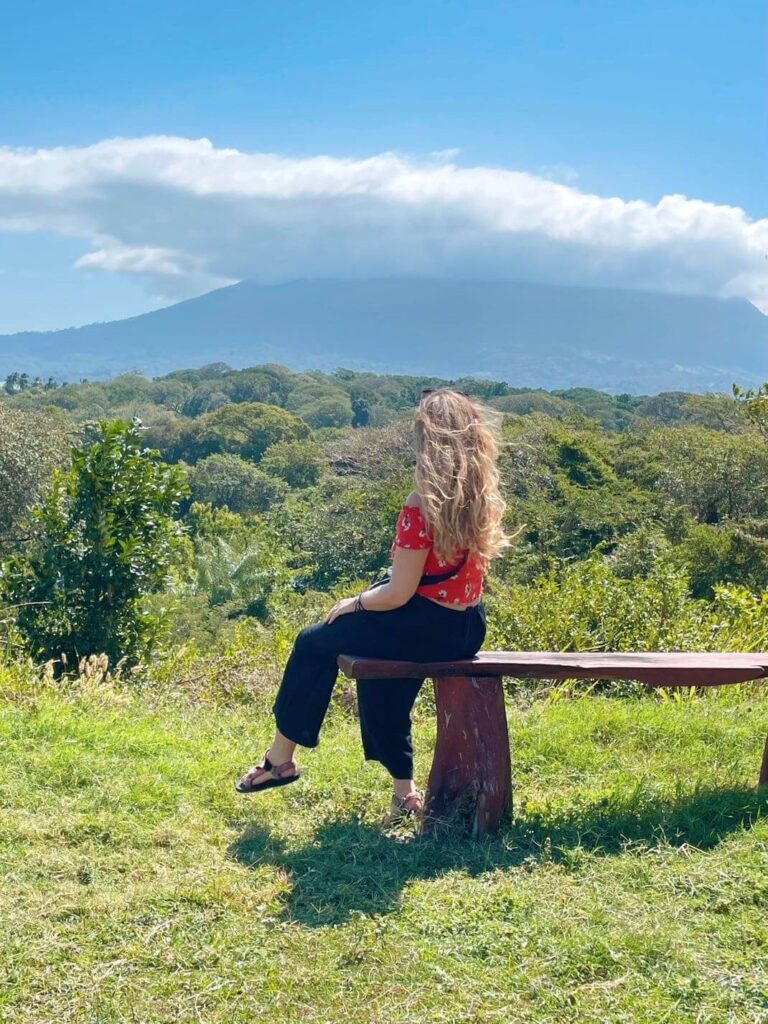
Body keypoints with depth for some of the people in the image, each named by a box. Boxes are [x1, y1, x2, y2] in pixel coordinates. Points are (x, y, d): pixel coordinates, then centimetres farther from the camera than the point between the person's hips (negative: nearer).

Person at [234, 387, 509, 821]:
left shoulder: (422, 505, -21)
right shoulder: (485, 498, 1)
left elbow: (398, 594, -18)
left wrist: (352, 603, 1)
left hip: (430, 630, -7)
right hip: (468, 628, 7)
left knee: (315, 642, 13)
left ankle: (282, 757, 27)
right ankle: (403, 787, 31)